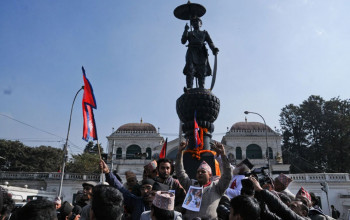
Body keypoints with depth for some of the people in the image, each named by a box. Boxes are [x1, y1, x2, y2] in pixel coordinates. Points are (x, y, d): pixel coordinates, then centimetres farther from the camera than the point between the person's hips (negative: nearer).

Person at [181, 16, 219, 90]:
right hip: (191, 52, -1)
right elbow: (183, 41, 11)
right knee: (189, 70, -20)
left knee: (202, 72, -12)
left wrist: (214, 49, -7)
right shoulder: (189, 33, 29)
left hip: (201, 53, 1)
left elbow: (210, 42, 14)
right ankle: (189, 88, -29)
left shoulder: (204, 33, 30)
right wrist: (186, 30, 0)